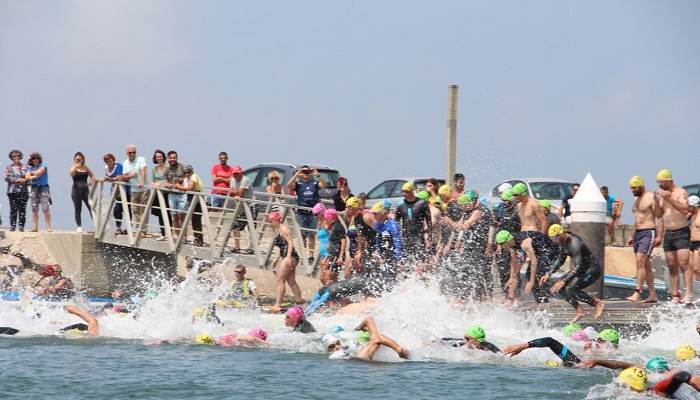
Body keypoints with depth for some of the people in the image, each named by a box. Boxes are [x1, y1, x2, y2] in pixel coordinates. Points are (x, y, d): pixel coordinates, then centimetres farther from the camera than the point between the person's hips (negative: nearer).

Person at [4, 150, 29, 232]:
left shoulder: (24, 167, 11)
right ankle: (12, 226, 1)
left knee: (22, 209, -4)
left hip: (23, 191, 0)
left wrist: (25, 180, -13)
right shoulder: (9, 167, 9)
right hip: (12, 191, 0)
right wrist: (18, 180, -10)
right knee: (13, 209, -3)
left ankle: (21, 226, -3)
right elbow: (6, 178, -3)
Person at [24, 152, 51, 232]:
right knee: (34, 209, 2)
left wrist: (32, 172, 4)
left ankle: (48, 227, -12)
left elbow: (39, 172, -15)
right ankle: (35, 227, 5)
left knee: (45, 209, -11)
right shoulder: (30, 168, 15)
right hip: (34, 189, 5)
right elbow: (26, 178, 3)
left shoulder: (43, 166, 2)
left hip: (43, 188, -5)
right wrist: (35, 176, -10)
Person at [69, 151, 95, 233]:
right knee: (78, 210, 1)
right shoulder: (73, 168, 1)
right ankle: (79, 227, 7)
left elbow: (92, 176, 21)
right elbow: (72, 174, -21)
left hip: (85, 189, 2)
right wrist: (76, 167, -36)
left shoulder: (86, 168, 10)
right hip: (76, 190, -2)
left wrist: (91, 182, 3)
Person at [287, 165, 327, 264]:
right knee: (302, 235, 1)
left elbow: (324, 185, -7)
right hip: (301, 213, 0)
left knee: (311, 235, 2)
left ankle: (311, 256, 5)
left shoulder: (314, 183, 8)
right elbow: (289, 185, -10)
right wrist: (296, 175, -17)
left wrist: (318, 175, -19)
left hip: (313, 213, 0)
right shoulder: (298, 184, 7)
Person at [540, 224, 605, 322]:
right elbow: (560, 260, 17)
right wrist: (548, 274, 8)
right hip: (581, 269, 10)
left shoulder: (574, 244, -28)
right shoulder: (563, 242, 2)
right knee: (559, 287, -2)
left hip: (592, 270, -10)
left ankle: (597, 304, -11)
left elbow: (578, 267, -33)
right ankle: (579, 311, 4)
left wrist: (564, 281, -36)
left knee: (570, 288, -25)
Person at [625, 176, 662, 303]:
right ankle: (652, 295, 9)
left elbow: (659, 218, -11)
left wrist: (659, 236, -19)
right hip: (637, 234, 9)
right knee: (645, 265, 7)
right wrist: (632, 236, 25)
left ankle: (637, 293, -24)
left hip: (648, 233, -9)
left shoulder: (651, 199, -7)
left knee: (640, 262, -19)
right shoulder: (636, 199, 20)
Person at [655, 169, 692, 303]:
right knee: (672, 266, 4)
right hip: (668, 233, 7)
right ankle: (675, 295, 5)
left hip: (681, 232, -7)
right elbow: (659, 215, 16)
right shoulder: (662, 194, 14)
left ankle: (688, 295, -21)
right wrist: (657, 202, -1)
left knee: (684, 264, -15)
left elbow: (685, 210, -20)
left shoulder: (681, 192, -6)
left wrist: (669, 199, -24)